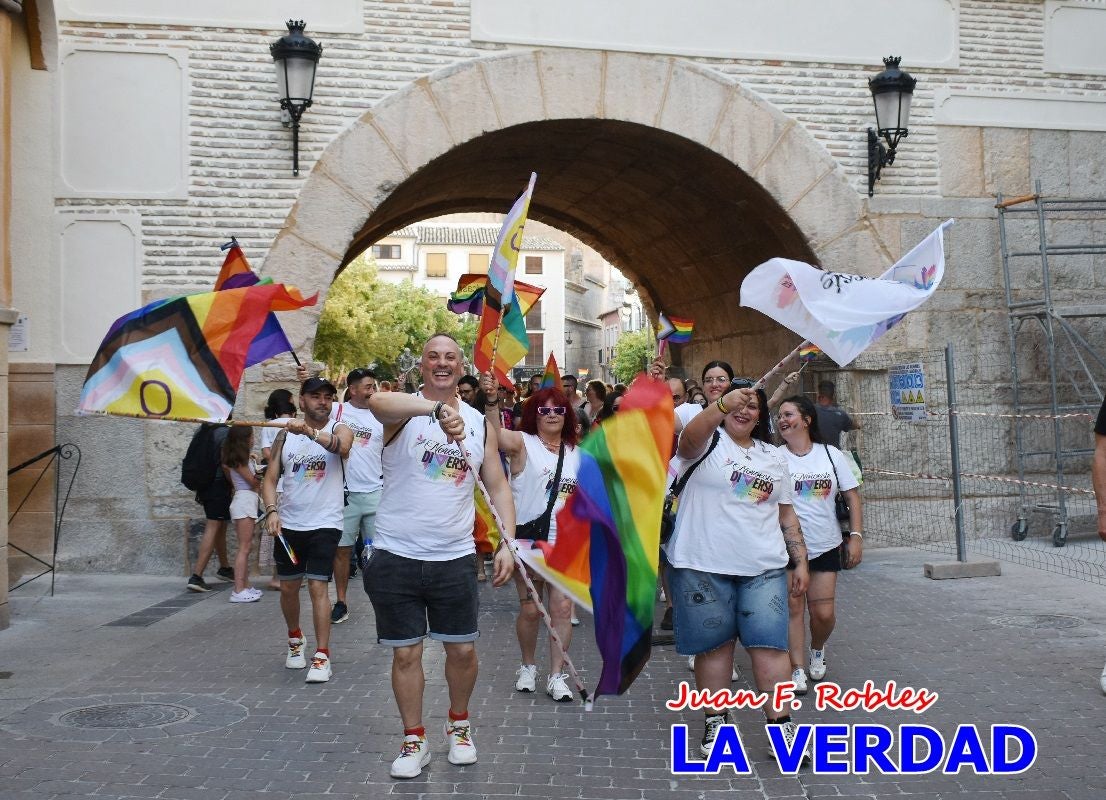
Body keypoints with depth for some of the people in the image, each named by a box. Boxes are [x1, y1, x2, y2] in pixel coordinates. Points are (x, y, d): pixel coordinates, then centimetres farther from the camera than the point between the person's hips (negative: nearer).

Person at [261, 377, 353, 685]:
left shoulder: (339, 429, -4)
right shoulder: (285, 435, 6)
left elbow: (342, 446, -29)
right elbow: (270, 479, 6)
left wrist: (310, 432, -46)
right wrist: (271, 510, -12)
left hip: (324, 524, -4)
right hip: (288, 524, 4)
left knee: (318, 587, -10)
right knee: (288, 588, 13)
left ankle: (322, 657, -3)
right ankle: (295, 640, 37)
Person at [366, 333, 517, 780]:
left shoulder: (479, 422, 6)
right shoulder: (403, 412, -6)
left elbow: (498, 487, 9)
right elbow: (377, 403, -32)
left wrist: (508, 544, -4)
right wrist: (437, 408, -50)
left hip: (455, 558, 2)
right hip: (396, 556, -2)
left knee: (463, 650, 9)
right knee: (405, 654, 7)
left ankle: (459, 725, 35)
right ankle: (414, 740, 25)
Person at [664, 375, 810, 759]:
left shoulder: (773, 457, 17)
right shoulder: (708, 441, 1)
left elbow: (786, 514, 20)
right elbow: (689, 439, -26)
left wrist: (800, 561, 13)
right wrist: (721, 404, -43)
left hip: (763, 569, 3)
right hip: (703, 566, -3)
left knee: (769, 644, -4)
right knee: (714, 644, 5)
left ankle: (782, 725, 3)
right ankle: (715, 722, 19)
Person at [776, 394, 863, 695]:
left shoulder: (832, 455, 2)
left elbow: (852, 496, 5)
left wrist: (856, 536, -2)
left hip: (826, 546, 1)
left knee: (824, 613, 1)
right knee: (793, 606, -2)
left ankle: (817, 649, 33)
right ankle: (797, 668, 11)